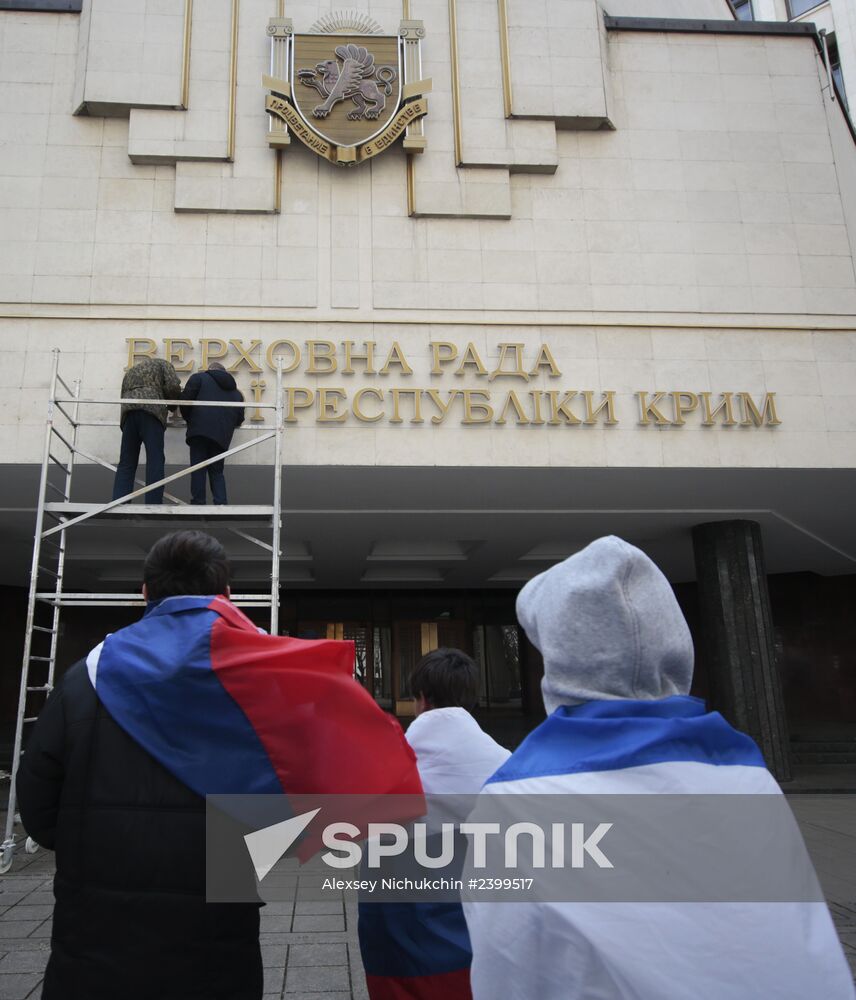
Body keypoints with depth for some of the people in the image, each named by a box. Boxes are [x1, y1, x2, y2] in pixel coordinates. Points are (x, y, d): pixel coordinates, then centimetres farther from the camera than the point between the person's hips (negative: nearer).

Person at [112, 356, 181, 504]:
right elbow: (173, 386, 5)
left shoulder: (131, 370, 38)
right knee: (155, 461, -9)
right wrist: (172, 406, 19)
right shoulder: (161, 363, 21)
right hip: (151, 409, -5)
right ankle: (153, 505, -17)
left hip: (129, 410, 5)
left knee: (126, 463, 2)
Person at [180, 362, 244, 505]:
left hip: (200, 429, -4)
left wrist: (189, 419, 17)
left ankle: (198, 503, -6)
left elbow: (185, 399, 2)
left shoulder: (199, 378, 14)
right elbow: (239, 419, 20)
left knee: (198, 470, -1)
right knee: (217, 471, 12)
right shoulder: (236, 392, 26)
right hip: (222, 436, 4)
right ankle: (221, 504, 1)